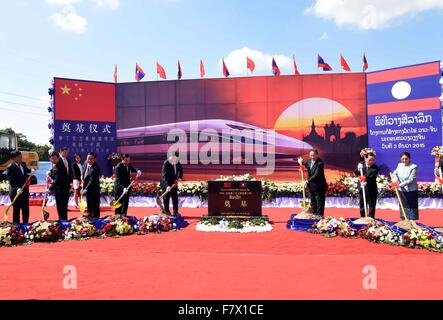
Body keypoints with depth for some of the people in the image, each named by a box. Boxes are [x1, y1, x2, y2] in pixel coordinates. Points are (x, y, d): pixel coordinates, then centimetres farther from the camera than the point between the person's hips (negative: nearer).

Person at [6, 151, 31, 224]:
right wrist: (17, 188, -34)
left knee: (26, 211, 13)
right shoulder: (10, 168, -12)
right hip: (16, 193, -6)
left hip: (25, 192, 6)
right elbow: (11, 181, -19)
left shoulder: (23, 165, 7)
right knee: (16, 211, 7)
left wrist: (30, 171, -1)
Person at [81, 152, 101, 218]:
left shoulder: (96, 168, -26)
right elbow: (83, 173, 19)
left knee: (95, 206, 0)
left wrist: (85, 190, -39)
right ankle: (89, 217, 30)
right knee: (89, 204, 18)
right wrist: (83, 179, 3)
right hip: (87, 187, 7)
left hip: (94, 189, -7)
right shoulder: (85, 163, -2)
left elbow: (92, 181, -31)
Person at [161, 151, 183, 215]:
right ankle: (166, 211, 11)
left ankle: (175, 212, 15)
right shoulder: (166, 163, -21)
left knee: (175, 197, 6)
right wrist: (167, 185, -39)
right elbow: (165, 175, -29)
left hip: (174, 183, 6)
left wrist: (180, 177, 4)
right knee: (166, 197, 1)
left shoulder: (177, 163, -2)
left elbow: (181, 169, 20)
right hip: (166, 184, -5)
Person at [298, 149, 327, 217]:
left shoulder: (320, 163, -20)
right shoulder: (309, 161, 2)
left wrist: (308, 180, -33)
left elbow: (316, 175, -27)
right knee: (313, 202, 17)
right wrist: (301, 163, 0)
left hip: (319, 186, -8)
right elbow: (306, 165, 22)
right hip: (311, 186, 8)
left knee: (320, 203, 3)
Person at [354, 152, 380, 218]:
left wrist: (366, 181, -43)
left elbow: (372, 178, -24)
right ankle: (362, 219, 26)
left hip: (372, 190, -3)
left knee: (372, 206, 4)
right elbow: (355, 173, -4)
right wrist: (358, 169, -24)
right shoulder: (361, 164, -2)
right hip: (362, 189, 3)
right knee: (362, 205, 14)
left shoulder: (376, 168, -13)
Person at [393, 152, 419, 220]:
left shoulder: (413, 167, -14)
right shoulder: (399, 165, 1)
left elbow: (410, 180, -20)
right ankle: (404, 220, 24)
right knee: (403, 206, 13)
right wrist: (396, 180, -8)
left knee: (412, 206, 2)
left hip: (411, 190, -5)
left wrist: (400, 184, -26)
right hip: (402, 190, 5)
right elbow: (395, 173, 13)